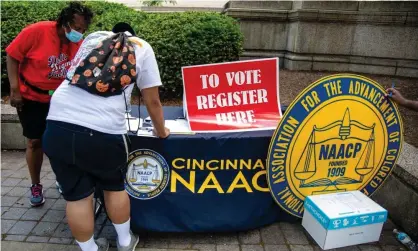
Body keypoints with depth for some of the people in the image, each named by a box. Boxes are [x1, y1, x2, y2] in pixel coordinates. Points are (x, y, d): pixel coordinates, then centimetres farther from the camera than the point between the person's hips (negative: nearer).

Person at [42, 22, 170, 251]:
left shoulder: (92, 38, 25)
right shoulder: (141, 47, 14)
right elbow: (152, 101, 12)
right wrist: (161, 132, 28)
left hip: (57, 125, 4)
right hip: (102, 131, -3)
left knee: (76, 195, 16)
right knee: (114, 188, 20)